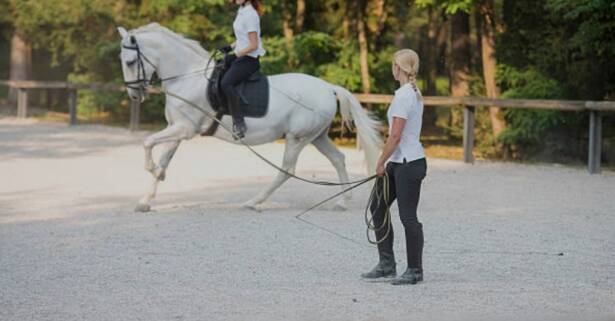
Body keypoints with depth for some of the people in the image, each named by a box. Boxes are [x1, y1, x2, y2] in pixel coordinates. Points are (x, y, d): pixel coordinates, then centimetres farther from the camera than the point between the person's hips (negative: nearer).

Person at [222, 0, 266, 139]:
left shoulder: (250, 15, -18)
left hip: (249, 58, -11)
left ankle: (239, 123, -25)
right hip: (240, 55, 11)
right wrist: (229, 48, 12)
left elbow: (253, 45, -20)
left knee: (226, 83, -27)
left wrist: (236, 56, -16)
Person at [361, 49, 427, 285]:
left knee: (408, 216, -2)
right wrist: (385, 163, 18)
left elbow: (395, 136, -20)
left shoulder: (403, 95, -17)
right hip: (399, 162, 10)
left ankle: (415, 271, 7)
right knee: (377, 208, 14)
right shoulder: (414, 93, 12)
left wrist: (381, 163, -10)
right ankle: (386, 264, 20)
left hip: (409, 164, -10)